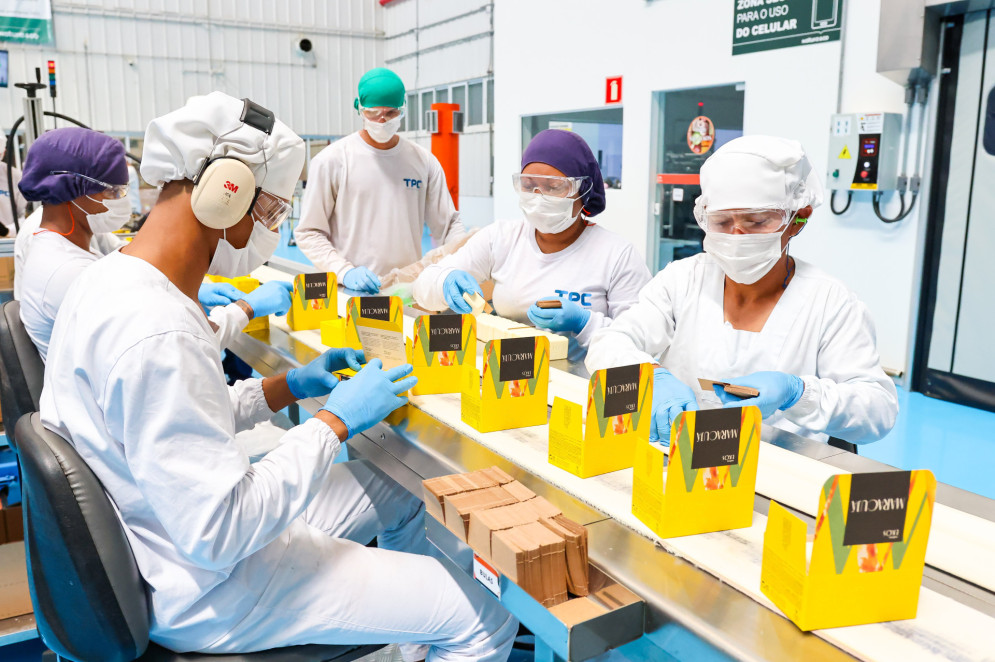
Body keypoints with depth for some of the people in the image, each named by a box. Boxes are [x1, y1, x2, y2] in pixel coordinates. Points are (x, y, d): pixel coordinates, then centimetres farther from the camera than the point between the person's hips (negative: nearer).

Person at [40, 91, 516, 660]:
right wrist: (335, 421, -21)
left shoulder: (113, 279, 3)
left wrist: (287, 388, 3)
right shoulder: (157, 334, -31)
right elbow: (219, 534, -30)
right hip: (206, 593, -10)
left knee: (403, 490, 21)